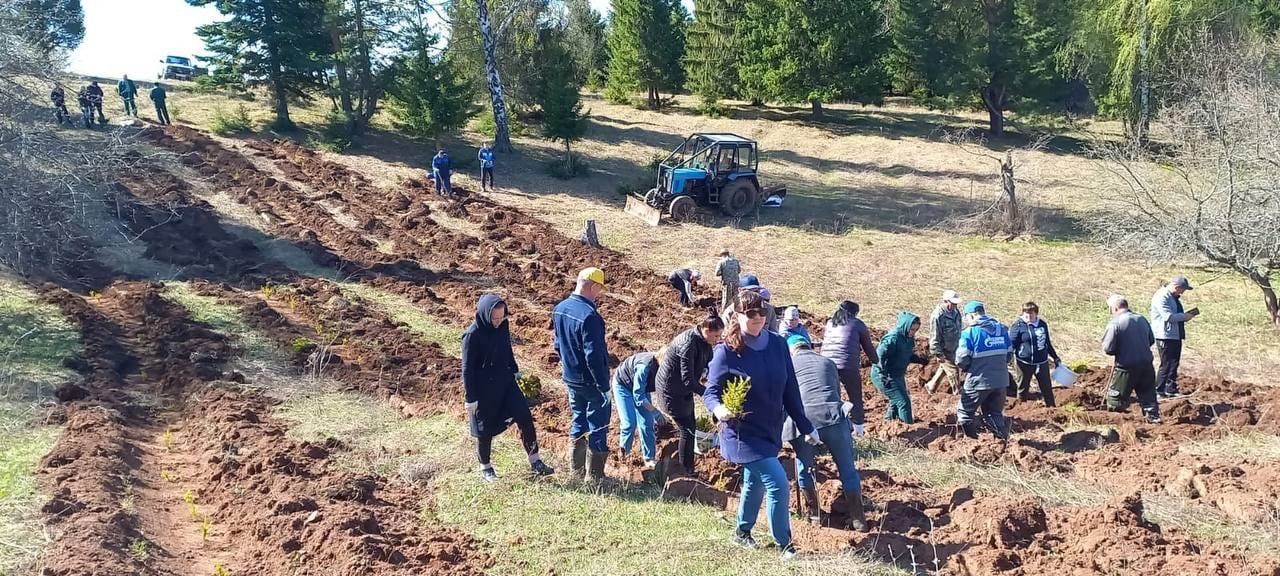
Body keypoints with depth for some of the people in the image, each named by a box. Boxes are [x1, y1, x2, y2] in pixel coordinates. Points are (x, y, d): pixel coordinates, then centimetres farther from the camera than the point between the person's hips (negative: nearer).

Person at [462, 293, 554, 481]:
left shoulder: (503, 325, -4)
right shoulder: (473, 335, -21)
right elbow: (467, 368, -16)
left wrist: (514, 370, 17)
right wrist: (471, 398, -14)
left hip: (505, 381, 5)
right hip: (484, 389, -5)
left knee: (525, 417, -2)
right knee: (485, 429, 8)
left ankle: (535, 461, 9)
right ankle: (485, 467, 29)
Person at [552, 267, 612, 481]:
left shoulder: (559, 309, 2)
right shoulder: (589, 315, -25)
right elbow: (594, 355, -26)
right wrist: (604, 386, -20)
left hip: (570, 379, 8)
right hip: (591, 382, -8)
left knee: (578, 423, 20)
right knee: (598, 427, 5)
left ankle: (578, 471, 29)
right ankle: (595, 476, 12)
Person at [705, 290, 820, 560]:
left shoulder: (778, 344, -5)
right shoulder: (726, 351, -19)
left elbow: (790, 389, 3)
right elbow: (711, 392, -14)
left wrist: (806, 427, 8)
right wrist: (719, 409, -37)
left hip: (771, 430, 6)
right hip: (743, 433, -6)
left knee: (755, 482, 23)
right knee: (778, 484, -11)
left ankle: (742, 532, 46)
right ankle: (785, 545, 6)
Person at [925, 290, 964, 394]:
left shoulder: (955, 311, 1)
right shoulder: (937, 316, -26)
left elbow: (959, 328, 17)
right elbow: (934, 337, -23)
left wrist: (960, 344, 22)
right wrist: (938, 354, -21)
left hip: (954, 348, 8)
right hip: (944, 351, -8)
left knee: (943, 369, 21)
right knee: (953, 372, -1)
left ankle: (930, 387, 38)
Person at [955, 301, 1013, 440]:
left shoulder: (969, 332, -11)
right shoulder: (1001, 328, 7)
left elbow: (961, 360, -15)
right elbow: (1009, 354, 11)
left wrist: (967, 368, 6)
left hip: (979, 381, -6)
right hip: (1001, 380, 6)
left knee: (965, 412, 10)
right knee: (995, 413, 19)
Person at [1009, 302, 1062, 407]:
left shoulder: (1043, 324, 7)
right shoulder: (1018, 326, -9)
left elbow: (1047, 343, 20)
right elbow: (1011, 343, -12)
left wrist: (1055, 357, 26)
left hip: (1042, 362, 4)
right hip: (1024, 363, -4)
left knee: (1047, 387, 11)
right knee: (1023, 388, 8)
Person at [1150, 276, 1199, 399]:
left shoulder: (1174, 297, 17)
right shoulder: (1161, 297, -15)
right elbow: (1168, 316, -24)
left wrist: (1186, 315, 8)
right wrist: (1185, 316, -15)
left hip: (1176, 336, 10)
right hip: (1165, 337, -10)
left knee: (1174, 364, 14)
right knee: (1166, 365, -7)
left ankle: (1171, 390, 23)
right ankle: (1158, 392, -1)